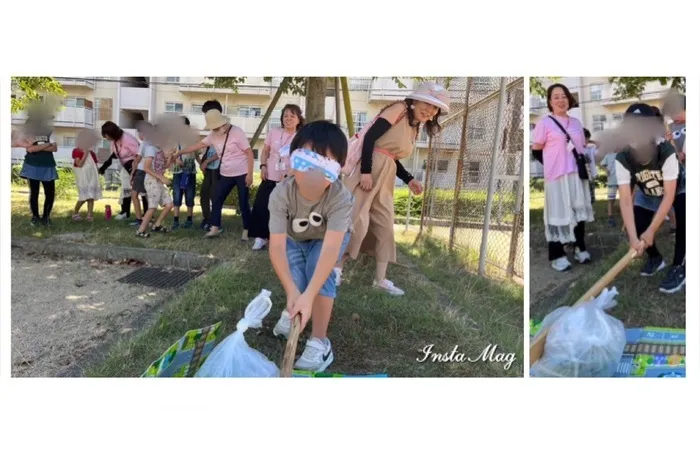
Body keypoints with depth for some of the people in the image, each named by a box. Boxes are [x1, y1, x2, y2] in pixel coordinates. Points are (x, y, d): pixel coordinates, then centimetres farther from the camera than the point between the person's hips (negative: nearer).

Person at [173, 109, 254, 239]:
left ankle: (246, 231, 9)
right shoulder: (213, 135, 5)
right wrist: (180, 152, 7)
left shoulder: (237, 132, -14)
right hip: (226, 175, 6)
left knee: (243, 203, -1)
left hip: (242, 174, -6)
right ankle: (215, 228, 15)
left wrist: (249, 174, -19)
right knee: (217, 200, 5)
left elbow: (249, 153, -15)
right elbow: (198, 145, 10)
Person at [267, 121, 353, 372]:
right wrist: (292, 293, -49)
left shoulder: (340, 198, -41)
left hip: (328, 237, -2)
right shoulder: (281, 194, -37)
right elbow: (277, 245, -39)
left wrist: (308, 296, -55)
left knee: (318, 271, -26)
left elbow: (330, 249, -47)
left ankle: (320, 342, -15)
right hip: (295, 238, 2)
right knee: (295, 271, -17)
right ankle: (291, 310, 20)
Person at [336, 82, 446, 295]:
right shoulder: (399, 109, -6)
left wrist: (409, 180, 7)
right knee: (356, 219, -7)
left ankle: (380, 279, 17)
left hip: (385, 175, 9)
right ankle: (336, 266, 9)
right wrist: (366, 171, -23)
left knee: (385, 225, 9)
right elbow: (370, 137, -16)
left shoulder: (414, 130, 17)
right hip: (368, 167, -9)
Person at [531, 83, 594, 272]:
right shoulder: (544, 123, -4)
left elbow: (583, 147, 22)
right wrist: (553, 165, -2)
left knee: (579, 211, 12)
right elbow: (536, 151, -4)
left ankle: (580, 248, 26)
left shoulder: (576, 123, 13)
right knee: (559, 214, -3)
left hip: (577, 174, 6)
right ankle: (557, 256, 4)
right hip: (557, 176, -6)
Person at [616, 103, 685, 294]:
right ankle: (655, 258, 20)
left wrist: (651, 231, -39)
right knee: (636, 225, -10)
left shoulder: (667, 152, -39)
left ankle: (679, 267, -13)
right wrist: (633, 237, -45)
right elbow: (626, 200, -35)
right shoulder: (622, 159, -32)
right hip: (647, 194, 4)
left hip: (676, 190, -3)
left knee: (683, 220, -30)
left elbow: (669, 196, -36)